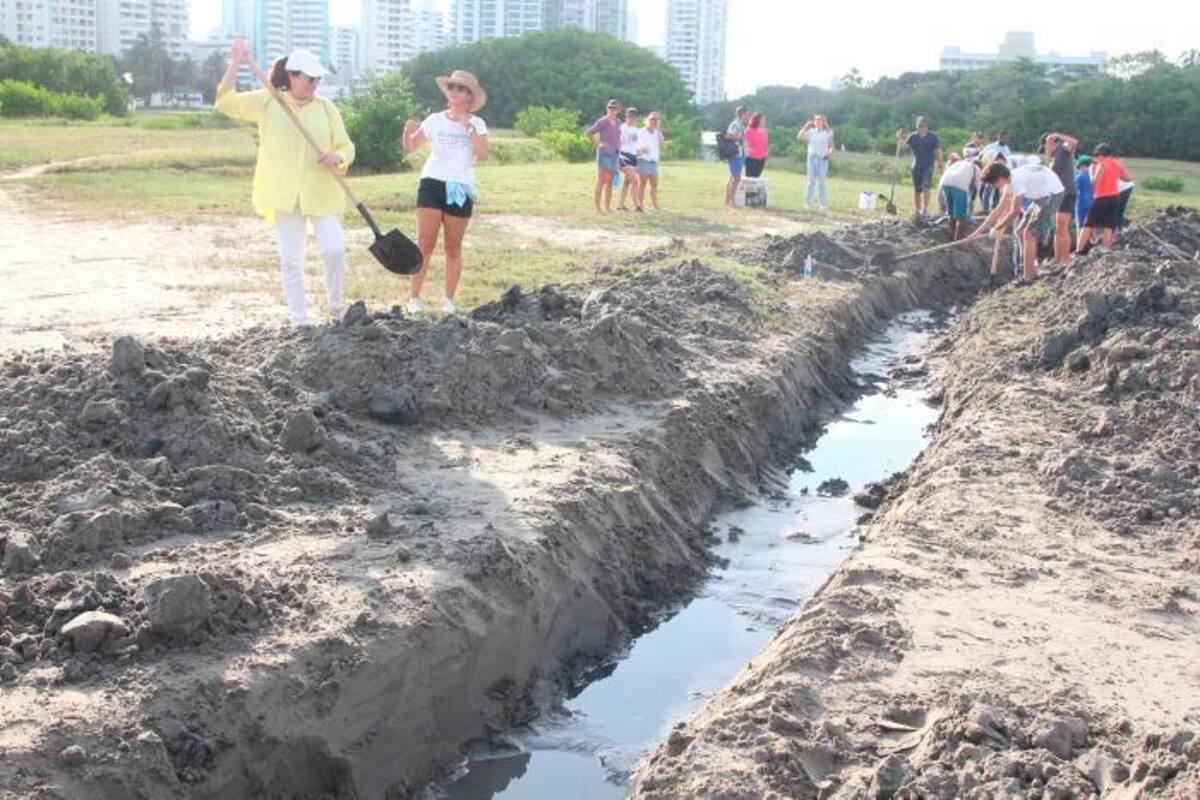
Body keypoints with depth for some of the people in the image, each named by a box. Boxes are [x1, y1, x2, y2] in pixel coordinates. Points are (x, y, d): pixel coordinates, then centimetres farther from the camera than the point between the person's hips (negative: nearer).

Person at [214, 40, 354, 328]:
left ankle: (337, 308, 13)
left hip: (321, 193, 1)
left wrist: (337, 157, -16)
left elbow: (347, 147, 7)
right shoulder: (267, 102, 3)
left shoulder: (326, 107, 6)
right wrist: (236, 63, -10)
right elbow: (226, 102, -2)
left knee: (334, 249, -10)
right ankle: (299, 322, 9)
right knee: (291, 259, 2)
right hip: (285, 195, -1)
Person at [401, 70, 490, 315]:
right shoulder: (435, 120, 6)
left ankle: (449, 300, 14)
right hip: (432, 184, 0)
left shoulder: (476, 124, 3)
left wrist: (468, 127, -15)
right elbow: (410, 148, 7)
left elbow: (484, 154, -13)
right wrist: (408, 131, -12)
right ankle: (414, 297, -2)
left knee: (453, 248, 6)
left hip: (460, 189, 0)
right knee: (424, 244, -5)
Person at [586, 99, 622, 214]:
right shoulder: (602, 122, -8)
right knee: (601, 181, -7)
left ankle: (608, 207, 15)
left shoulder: (617, 123, 13)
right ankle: (598, 208, -6)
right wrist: (598, 143, -13)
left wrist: (618, 149, 14)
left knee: (610, 182, 10)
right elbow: (588, 132, -10)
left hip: (614, 154, 7)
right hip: (604, 153, -7)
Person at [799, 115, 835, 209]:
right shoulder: (811, 132, 5)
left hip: (822, 159, -2)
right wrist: (806, 126, -7)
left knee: (822, 181, -2)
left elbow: (832, 146, 3)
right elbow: (799, 136, -5)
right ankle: (808, 202, 10)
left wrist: (830, 152, -16)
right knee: (811, 181, 6)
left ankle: (824, 203, 4)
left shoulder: (827, 133, 0)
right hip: (812, 158, 2)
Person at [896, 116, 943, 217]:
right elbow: (904, 145, -9)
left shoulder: (933, 137, 1)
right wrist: (900, 138, -27)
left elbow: (938, 150, 4)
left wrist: (940, 162, -3)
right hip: (916, 166, 2)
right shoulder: (913, 136, 2)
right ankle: (918, 210, 19)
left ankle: (925, 208, -19)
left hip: (928, 166, -2)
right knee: (917, 190, 8)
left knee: (926, 186, -20)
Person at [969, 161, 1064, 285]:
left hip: (1052, 194, -10)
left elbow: (1015, 211, -16)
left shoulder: (1017, 180, -25)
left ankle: (1028, 278, -9)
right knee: (1020, 231, 11)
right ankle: (1033, 272, 19)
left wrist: (998, 227, -1)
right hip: (1042, 196, 10)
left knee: (1028, 234, -12)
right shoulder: (1009, 182, 5)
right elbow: (999, 210, 11)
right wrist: (980, 230, 10)